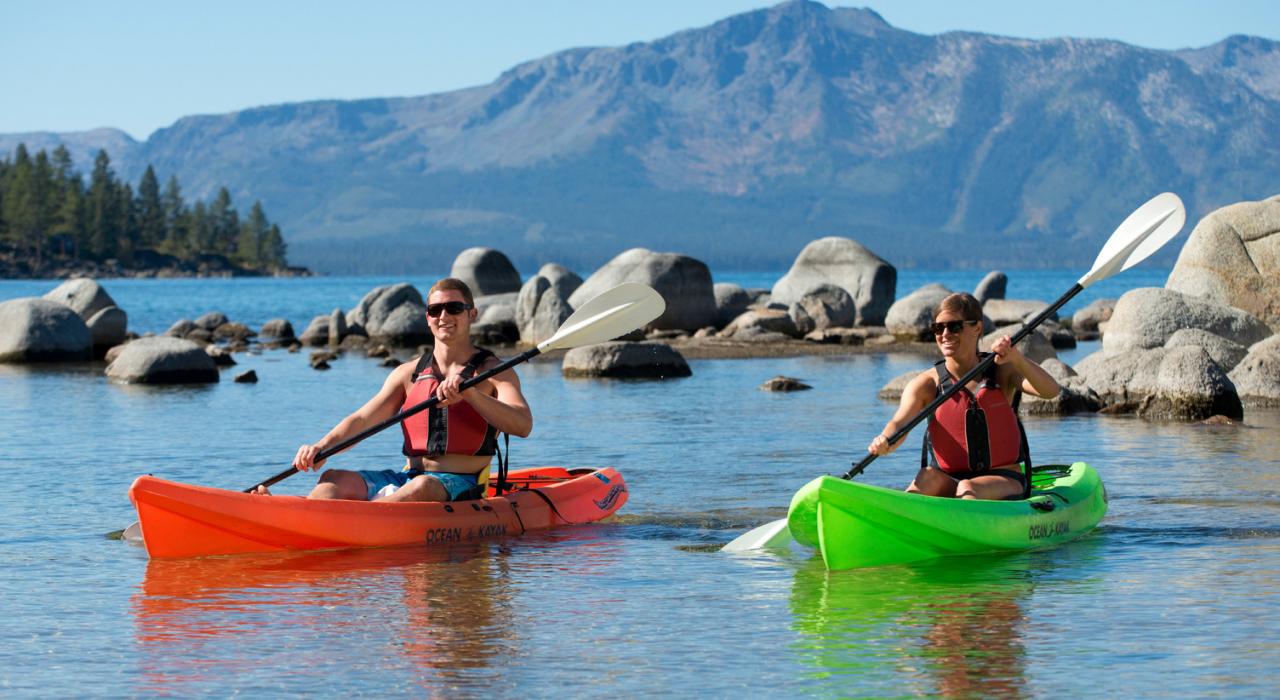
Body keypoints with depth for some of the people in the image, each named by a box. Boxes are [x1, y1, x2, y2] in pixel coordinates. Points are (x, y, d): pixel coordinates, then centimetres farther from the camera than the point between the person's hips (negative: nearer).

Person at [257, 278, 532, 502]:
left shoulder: (493, 371, 4)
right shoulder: (409, 373, 16)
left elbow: (523, 426, -14)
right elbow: (362, 419, 4)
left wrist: (468, 393, -28)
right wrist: (321, 447, -16)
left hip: (460, 484, -4)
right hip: (407, 475, 4)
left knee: (422, 488, -38)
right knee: (335, 479, -20)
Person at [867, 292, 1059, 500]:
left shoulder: (1002, 371, 3)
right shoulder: (927, 383, 1)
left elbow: (1050, 391, -13)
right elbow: (900, 422, -16)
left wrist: (1016, 359, -31)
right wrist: (884, 441, -41)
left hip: (1005, 481, -1)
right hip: (948, 482, 1)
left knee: (967, 488, -32)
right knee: (929, 477, -31)